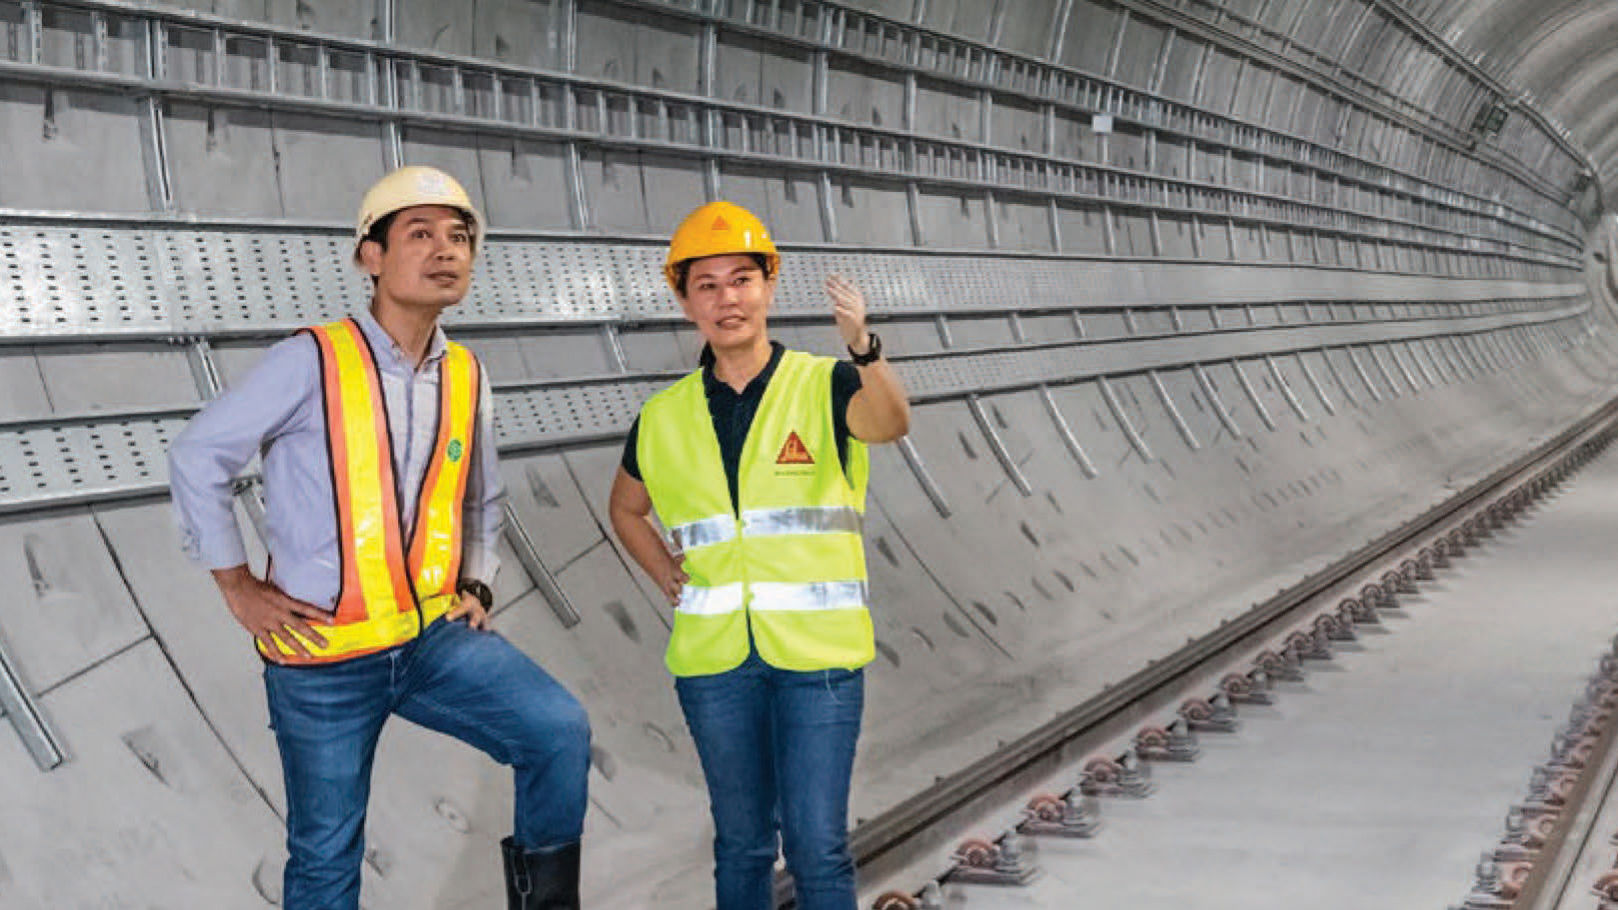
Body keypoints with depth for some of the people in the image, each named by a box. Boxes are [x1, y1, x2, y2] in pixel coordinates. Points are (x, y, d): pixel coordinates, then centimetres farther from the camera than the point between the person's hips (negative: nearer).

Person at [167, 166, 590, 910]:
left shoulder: (467, 377, 4)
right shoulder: (311, 362, -14)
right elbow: (197, 457, -7)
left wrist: (477, 585, 8)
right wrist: (238, 587, -5)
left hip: (436, 634, 4)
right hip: (324, 658, -4)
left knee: (559, 730, -18)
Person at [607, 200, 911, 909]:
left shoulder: (823, 386, -4)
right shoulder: (664, 419, 6)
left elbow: (889, 424, -26)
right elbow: (626, 509, 24)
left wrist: (863, 348, -46)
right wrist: (668, 577, 7)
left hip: (817, 651, -3)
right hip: (714, 658, 3)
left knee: (817, 845, -2)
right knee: (742, 842, 14)